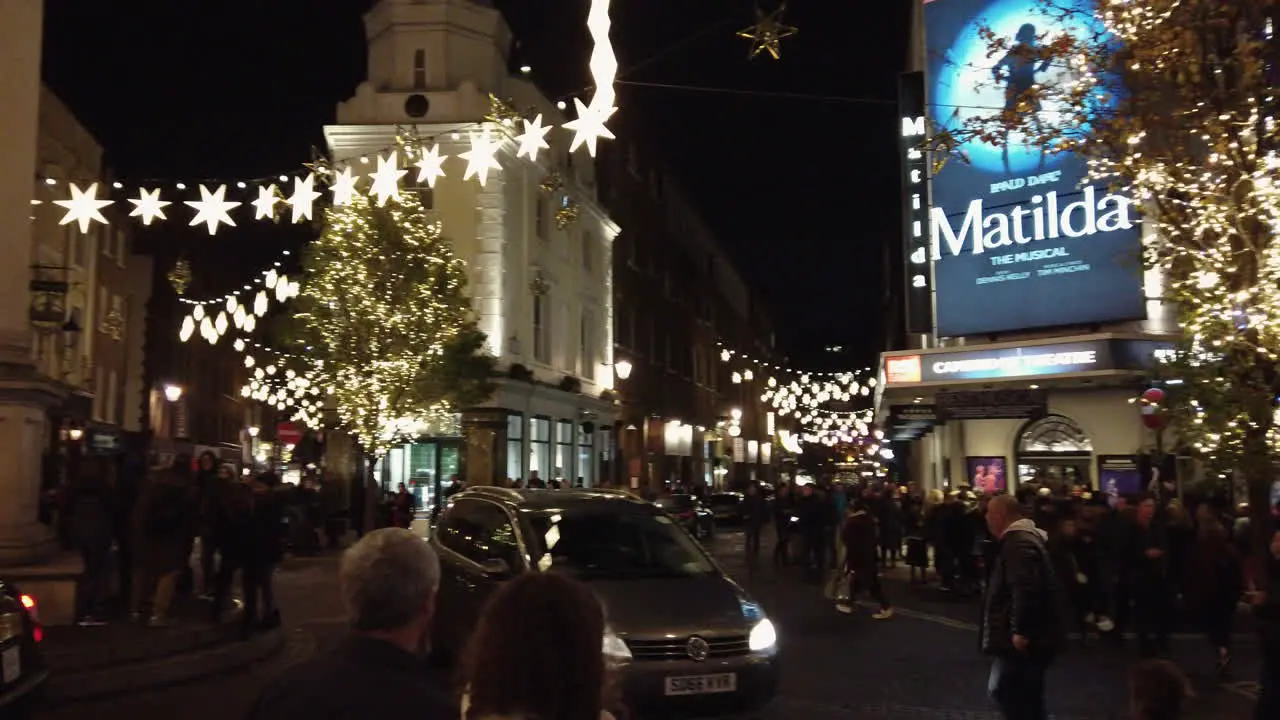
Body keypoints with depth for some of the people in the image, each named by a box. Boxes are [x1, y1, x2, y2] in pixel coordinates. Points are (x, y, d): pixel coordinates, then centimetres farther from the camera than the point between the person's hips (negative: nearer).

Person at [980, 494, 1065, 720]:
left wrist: (1020, 631, -27)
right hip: (1034, 635, 11)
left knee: (1002, 689, -6)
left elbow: (1025, 590, -30)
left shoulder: (1019, 543, -19)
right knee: (1027, 696, 16)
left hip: (1026, 638, -11)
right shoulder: (1026, 537, 17)